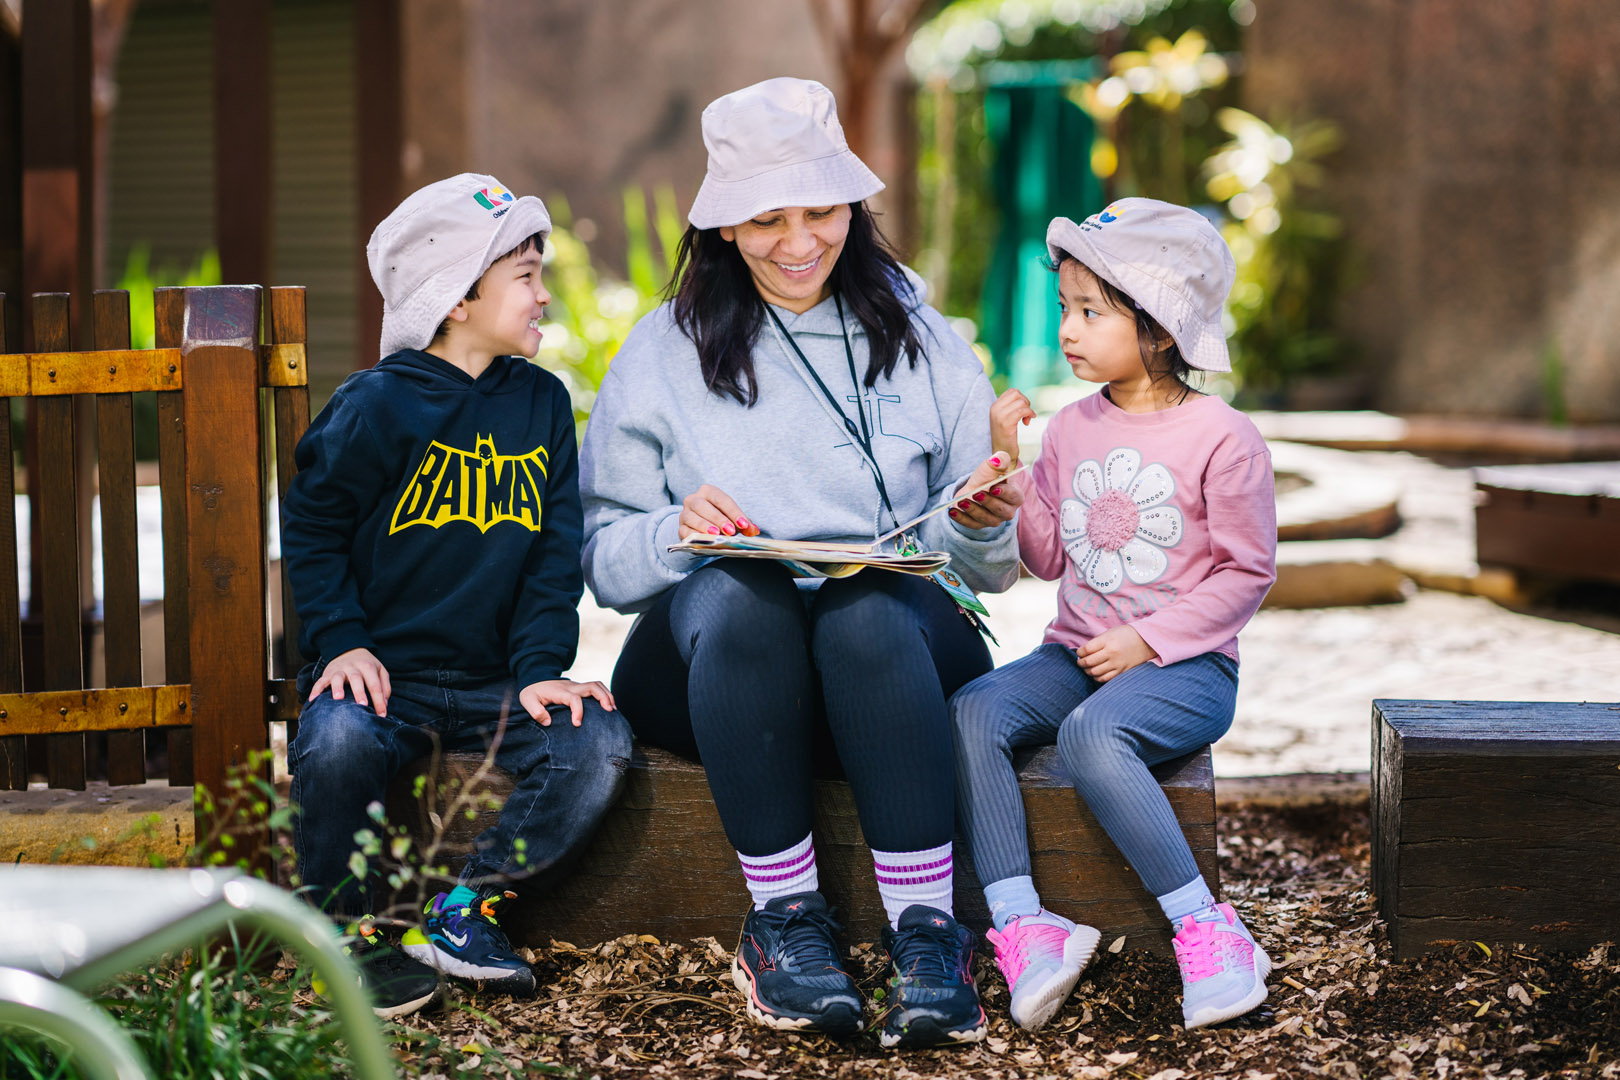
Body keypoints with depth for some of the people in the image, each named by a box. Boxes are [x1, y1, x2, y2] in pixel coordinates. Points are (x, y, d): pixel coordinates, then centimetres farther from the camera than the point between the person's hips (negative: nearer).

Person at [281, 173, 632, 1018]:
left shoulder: (542, 403, 8)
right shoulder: (376, 407, -5)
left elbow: (555, 555, 8)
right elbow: (310, 528, 2)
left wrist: (541, 667, -5)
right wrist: (341, 640, -11)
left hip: (493, 684, 4)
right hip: (384, 672, -3)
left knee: (598, 743, -22)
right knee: (336, 744, -34)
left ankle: (466, 907, -5)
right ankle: (350, 932, -8)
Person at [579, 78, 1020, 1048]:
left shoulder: (924, 346, 14)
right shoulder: (664, 356, 12)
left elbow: (988, 568, 13)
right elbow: (605, 560, 6)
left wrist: (982, 529, -11)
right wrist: (678, 532, -15)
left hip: (895, 644, 0)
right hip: (714, 651, 0)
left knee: (868, 609, -35)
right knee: (740, 596, -35)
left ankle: (926, 930, -33)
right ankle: (784, 915, -25)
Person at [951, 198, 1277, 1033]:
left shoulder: (1221, 438, -7)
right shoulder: (1071, 429, 10)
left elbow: (1246, 572, -6)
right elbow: (1049, 557, 12)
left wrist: (1147, 641, -14)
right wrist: (1008, 465, -1)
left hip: (1187, 666, -6)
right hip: (1076, 652, 6)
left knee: (1091, 733, -35)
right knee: (969, 714, -21)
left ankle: (1204, 928, -25)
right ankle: (1021, 925, -28)